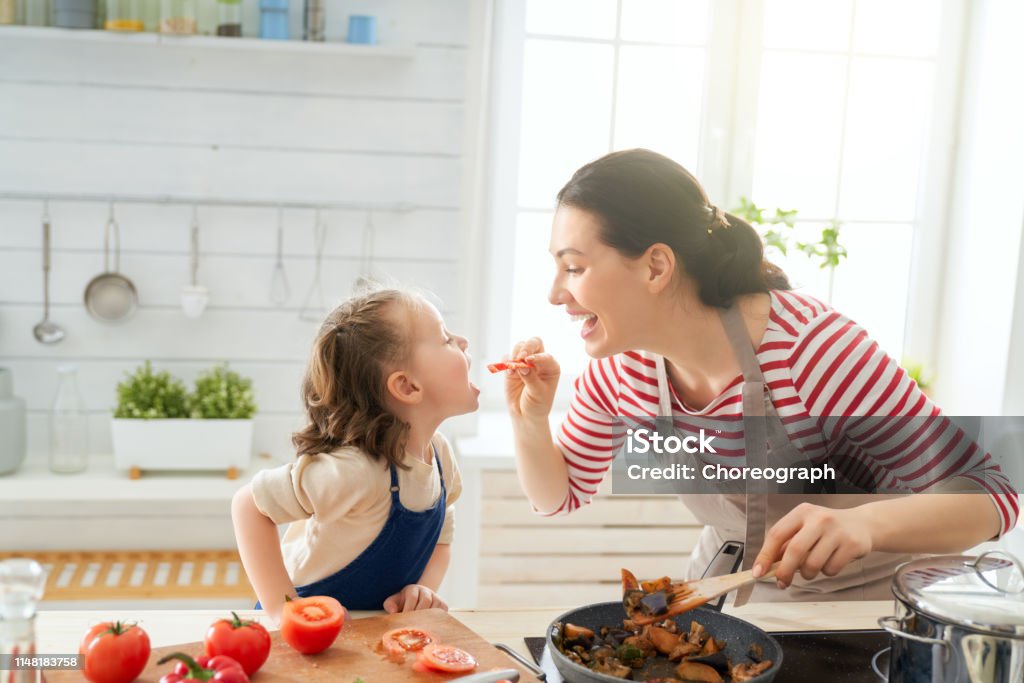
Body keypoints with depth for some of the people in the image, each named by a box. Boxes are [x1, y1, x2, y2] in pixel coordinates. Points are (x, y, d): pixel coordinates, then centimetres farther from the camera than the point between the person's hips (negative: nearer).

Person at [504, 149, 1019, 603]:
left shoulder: (812, 348, -32)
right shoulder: (619, 367, -14)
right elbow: (561, 497, 3)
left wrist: (865, 522, -46)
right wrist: (530, 423, -18)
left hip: (853, 596, -2)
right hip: (726, 581, 3)